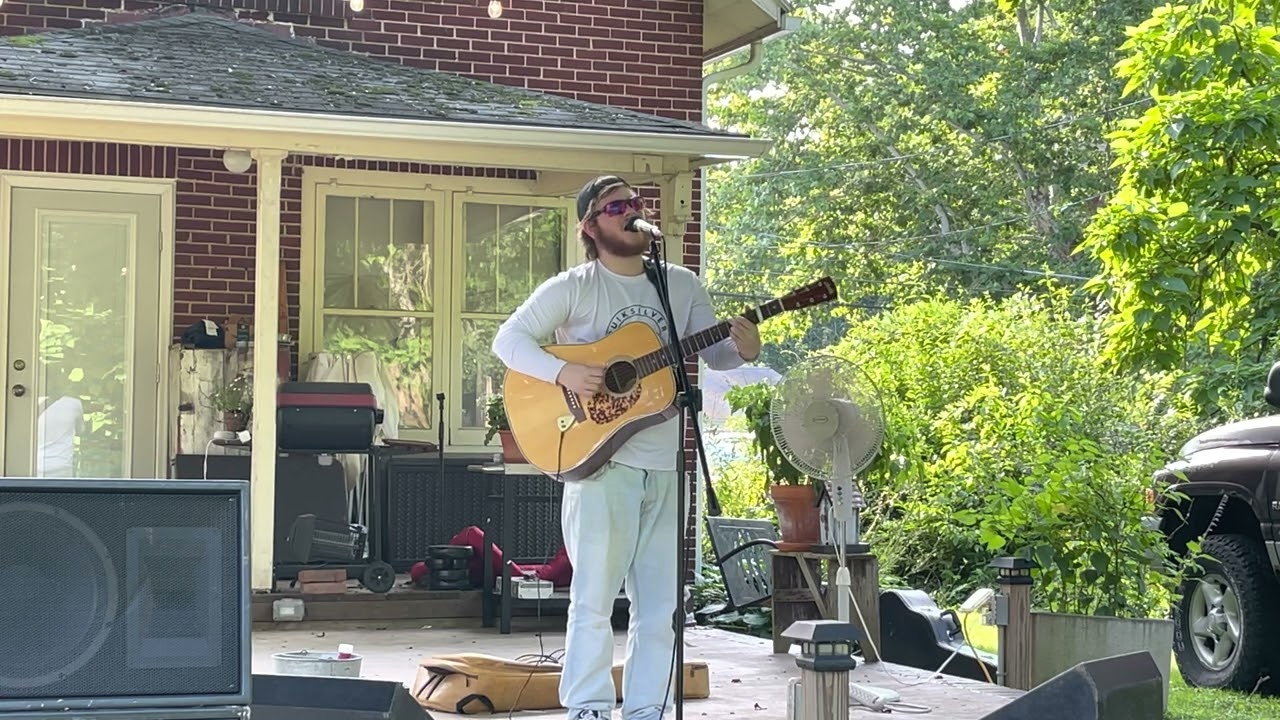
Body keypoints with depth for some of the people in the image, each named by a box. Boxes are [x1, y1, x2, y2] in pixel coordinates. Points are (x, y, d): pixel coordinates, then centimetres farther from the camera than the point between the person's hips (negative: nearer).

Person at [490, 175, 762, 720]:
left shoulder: (682, 285, 10)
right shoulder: (572, 288, -4)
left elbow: (713, 353, 12)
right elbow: (509, 338, -6)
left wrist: (742, 352, -11)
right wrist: (562, 372, -21)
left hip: (666, 468, 5)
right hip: (602, 462, -5)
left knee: (661, 605, 7)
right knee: (594, 599, -4)